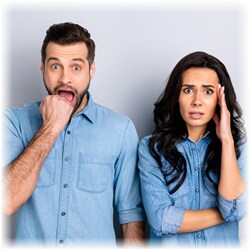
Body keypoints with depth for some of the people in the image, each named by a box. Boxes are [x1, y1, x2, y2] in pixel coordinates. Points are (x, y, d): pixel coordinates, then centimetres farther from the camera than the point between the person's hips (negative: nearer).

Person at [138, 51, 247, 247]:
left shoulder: (237, 144, -4)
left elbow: (236, 209, -18)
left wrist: (226, 139, -19)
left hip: (223, 242, 2)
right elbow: (160, 220, -19)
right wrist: (225, 214, -14)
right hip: (170, 243, -1)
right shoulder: (152, 147, -10)